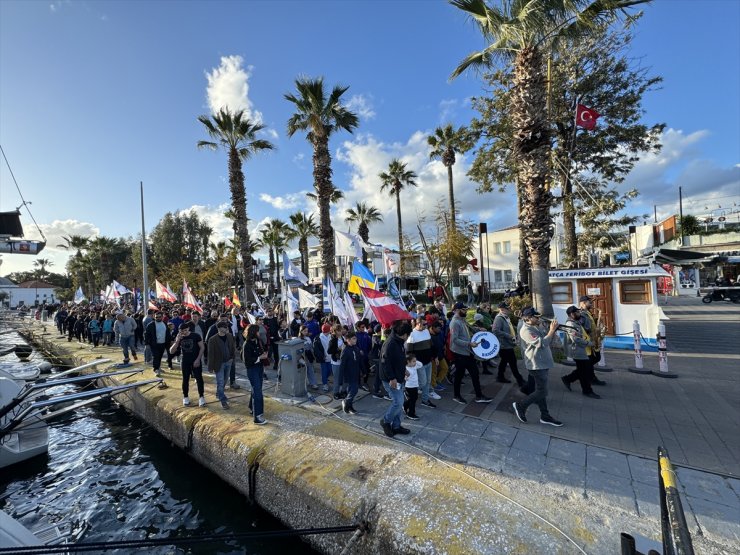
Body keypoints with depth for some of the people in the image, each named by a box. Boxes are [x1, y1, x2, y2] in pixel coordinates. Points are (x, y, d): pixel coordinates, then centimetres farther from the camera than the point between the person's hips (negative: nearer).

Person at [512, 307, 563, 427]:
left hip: (543, 363, 10)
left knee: (541, 391, 16)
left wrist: (553, 330, 1)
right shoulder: (526, 330, -20)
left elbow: (547, 341, 17)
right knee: (541, 392, -4)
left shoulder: (535, 327, 12)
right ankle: (520, 405, 9)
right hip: (537, 365, -10)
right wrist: (552, 330, -20)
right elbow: (542, 343, -27)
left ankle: (545, 416, 25)